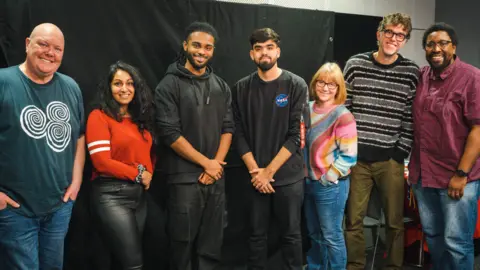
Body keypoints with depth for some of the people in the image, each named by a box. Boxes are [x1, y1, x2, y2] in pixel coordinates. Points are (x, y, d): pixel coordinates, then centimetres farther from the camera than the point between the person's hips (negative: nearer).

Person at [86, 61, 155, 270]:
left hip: (140, 194, 7)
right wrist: (138, 174, -8)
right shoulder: (99, 116, -7)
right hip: (111, 195, -7)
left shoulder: (140, 118, 13)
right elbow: (101, 162, -15)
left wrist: (149, 173, 0)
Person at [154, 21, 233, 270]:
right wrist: (205, 162, -10)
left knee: (212, 242, 13)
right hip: (184, 178, -4)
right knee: (183, 242, 6)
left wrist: (216, 163, -7)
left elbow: (228, 128, 8)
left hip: (216, 177, 5)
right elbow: (170, 134, -13)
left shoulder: (221, 87, 9)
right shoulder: (169, 86, -7)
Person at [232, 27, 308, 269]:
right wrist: (255, 170, -10)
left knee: (290, 234, 8)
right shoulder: (241, 89, 4)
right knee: (256, 234, 10)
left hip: (288, 176, -2)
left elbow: (296, 135, -9)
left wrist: (269, 171, -12)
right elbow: (239, 134, 1)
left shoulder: (296, 86, -4)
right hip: (255, 177, 2)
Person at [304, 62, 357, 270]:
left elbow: (349, 156, -16)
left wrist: (327, 179, -14)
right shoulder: (308, 109, 5)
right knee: (314, 235, 20)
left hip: (331, 186, -6)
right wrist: (306, 175, 7)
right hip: (309, 182, 6)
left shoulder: (342, 115, -14)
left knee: (331, 237, 5)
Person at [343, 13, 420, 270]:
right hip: (356, 157, 0)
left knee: (394, 221, 9)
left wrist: (400, 154, -3)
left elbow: (412, 118, 2)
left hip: (390, 159, 0)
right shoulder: (355, 64, 1)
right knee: (353, 219, 7)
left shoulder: (411, 72, 1)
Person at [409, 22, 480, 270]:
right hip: (423, 173, 6)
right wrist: (414, 166, 10)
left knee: (456, 241, 2)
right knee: (432, 234, 16)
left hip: (456, 176, -5)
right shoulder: (421, 76, 6)